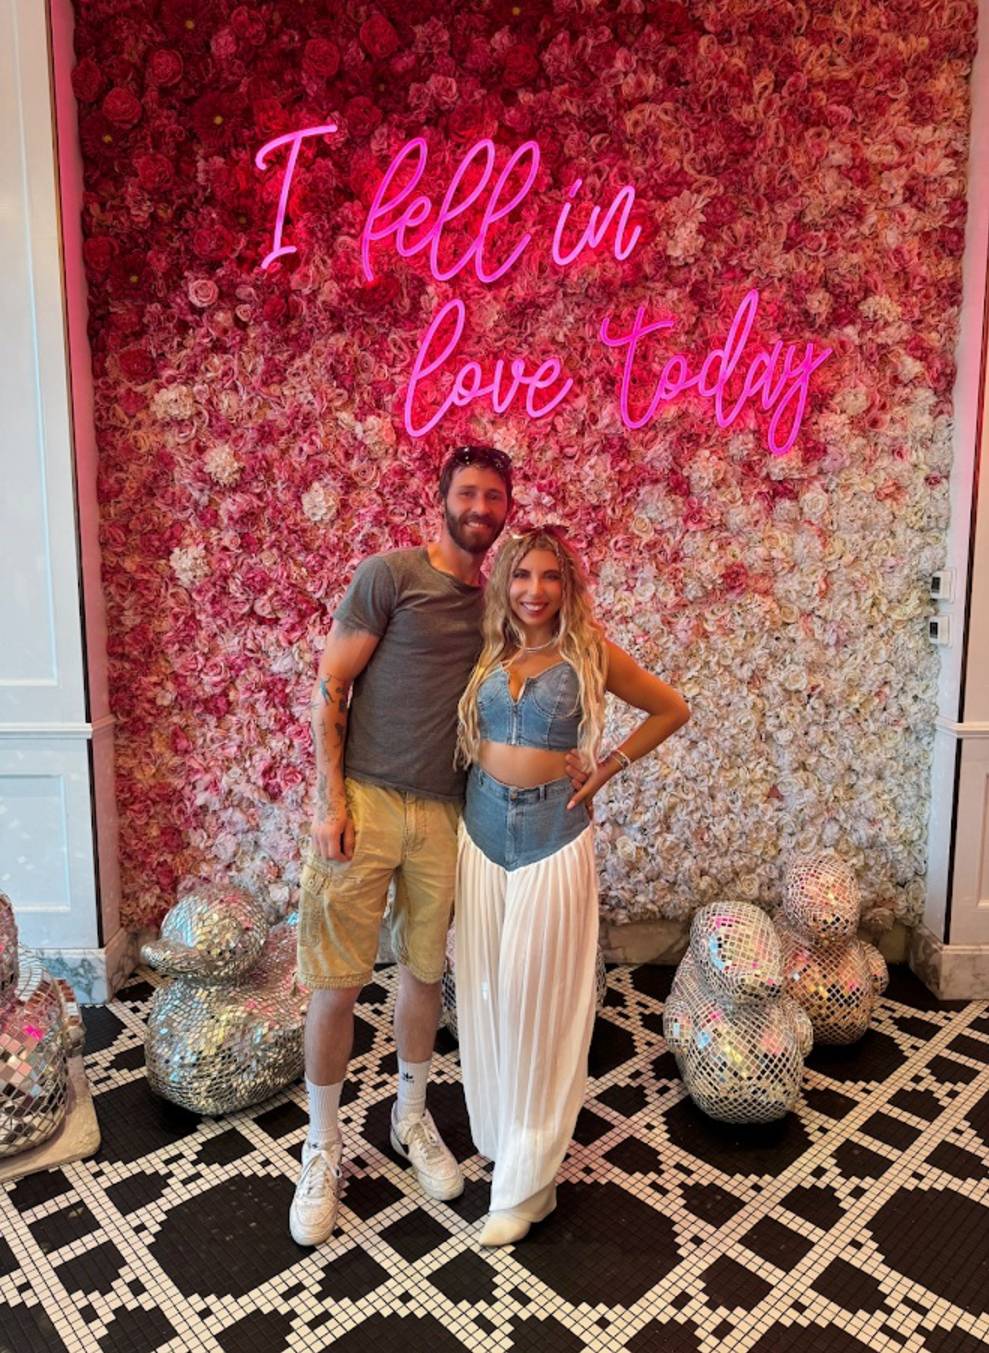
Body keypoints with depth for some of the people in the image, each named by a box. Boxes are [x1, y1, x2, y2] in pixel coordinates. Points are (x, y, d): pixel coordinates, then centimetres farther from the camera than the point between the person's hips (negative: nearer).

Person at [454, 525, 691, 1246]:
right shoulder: (486, 653, 5)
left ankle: (525, 1182, 19)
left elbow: (673, 709, 5)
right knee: (485, 994, 11)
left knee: (541, 999, 4)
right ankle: (498, 1135, 33)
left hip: (554, 837, -3)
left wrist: (607, 768, 0)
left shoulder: (590, 653, -4)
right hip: (483, 831, 4)